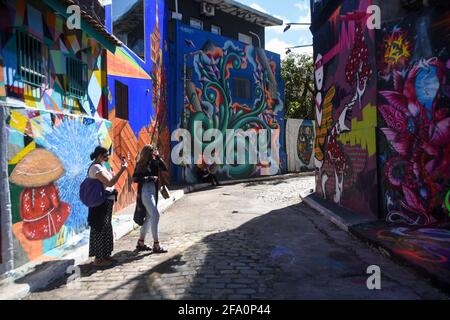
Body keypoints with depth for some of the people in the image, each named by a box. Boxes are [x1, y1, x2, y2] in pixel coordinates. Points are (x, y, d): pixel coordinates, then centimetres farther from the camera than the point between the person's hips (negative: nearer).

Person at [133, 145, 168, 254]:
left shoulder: (154, 162, 8)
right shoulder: (140, 164, -5)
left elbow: (164, 168, -4)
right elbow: (135, 178, -10)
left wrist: (158, 157, -7)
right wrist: (148, 178, -18)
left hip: (153, 192, 7)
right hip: (145, 192, -7)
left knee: (149, 217, 12)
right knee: (155, 215, -13)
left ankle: (141, 243, 24)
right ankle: (156, 245, -8)